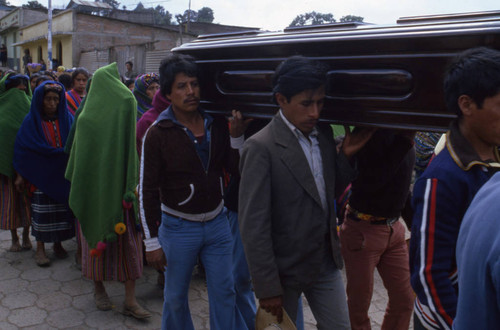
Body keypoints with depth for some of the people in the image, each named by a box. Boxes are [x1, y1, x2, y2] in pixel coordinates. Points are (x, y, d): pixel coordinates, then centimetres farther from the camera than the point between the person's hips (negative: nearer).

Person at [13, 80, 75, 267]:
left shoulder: (66, 119, 4)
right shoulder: (32, 121, -2)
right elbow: (23, 149, -2)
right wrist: (21, 175, -5)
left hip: (63, 174, 2)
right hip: (41, 173, -2)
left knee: (62, 210, 6)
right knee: (42, 212, 1)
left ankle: (58, 244, 22)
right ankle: (40, 248, 15)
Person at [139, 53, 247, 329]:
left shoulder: (216, 124, -1)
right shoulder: (158, 133, -11)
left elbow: (235, 168, 1)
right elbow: (147, 190, -9)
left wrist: (237, 134, -14)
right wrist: (152, 242, -8)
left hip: (217, 222, 3)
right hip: (178, 227, -3)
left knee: (224, 292, 13)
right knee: (175, 297, 15)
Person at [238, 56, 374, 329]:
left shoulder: (323, 134, 2)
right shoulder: (261, 147, -20)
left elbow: (329, 192, 9)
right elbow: (253, 225, -20)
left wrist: (346, 155, -6)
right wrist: (267, 288, -17)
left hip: (327, 263, 6)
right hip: (285, 270, -6)